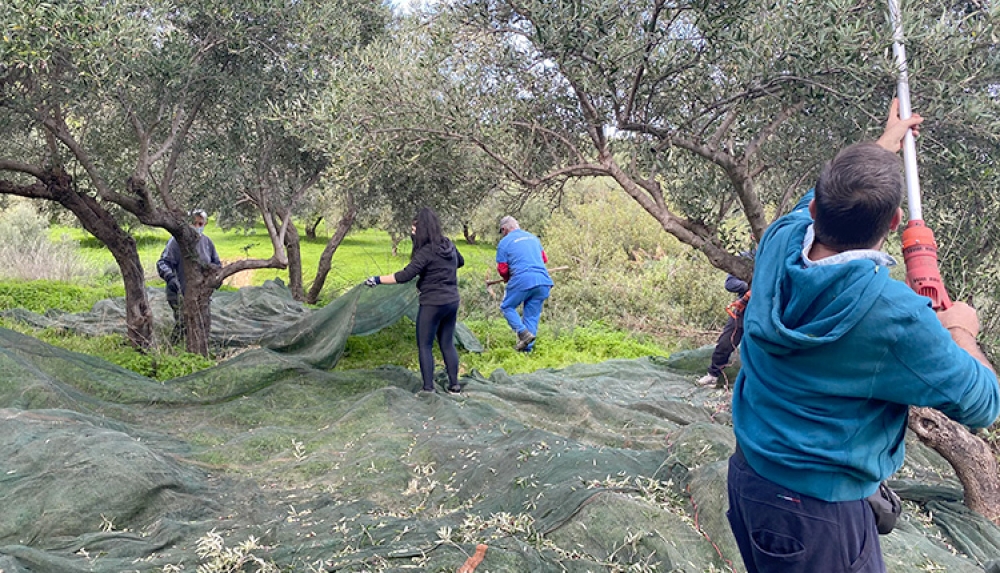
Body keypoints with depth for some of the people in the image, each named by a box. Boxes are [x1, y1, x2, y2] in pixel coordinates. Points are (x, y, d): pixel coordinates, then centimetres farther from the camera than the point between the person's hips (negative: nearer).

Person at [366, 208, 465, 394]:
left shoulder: (426, 252, -19)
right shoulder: (449, 245, 5)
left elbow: (405, 275, -23)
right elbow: (460, 262, 25)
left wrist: (378, 280, -18)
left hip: (433, 304, -8)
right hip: (452, 302, 8)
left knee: (424, 345, 3)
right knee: (447, 343, 16)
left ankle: (428, 388, 3)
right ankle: (454, 385, 20)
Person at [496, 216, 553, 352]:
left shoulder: (505, 242, 3)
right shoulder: (533, 237, 20)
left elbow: (502, 269, 2)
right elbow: (544, 259, 28)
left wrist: (507, 278, 23)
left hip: (522, 280, -5)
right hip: (543, 281, 5)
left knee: (507, 307, 11)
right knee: (532, 314, 11)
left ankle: (523, 333, -8)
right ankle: (527, 348, 9)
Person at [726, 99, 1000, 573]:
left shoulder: (780, 242, -12)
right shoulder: (895, 315, -26)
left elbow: (828, 201, 13)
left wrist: (887, 142, 30)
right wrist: (961, 330, 9)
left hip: (746, 477, 6)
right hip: (819, 514, -6)